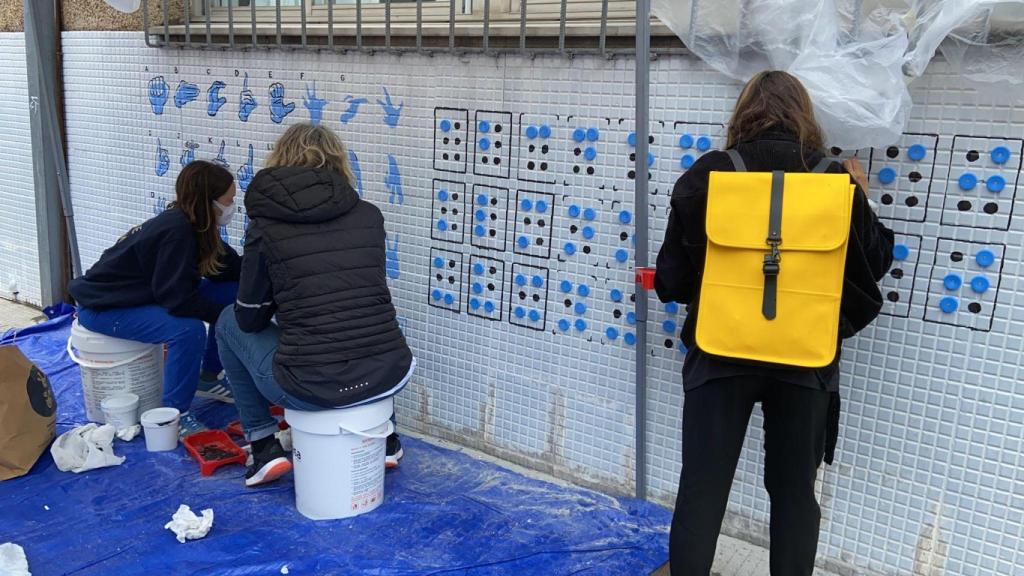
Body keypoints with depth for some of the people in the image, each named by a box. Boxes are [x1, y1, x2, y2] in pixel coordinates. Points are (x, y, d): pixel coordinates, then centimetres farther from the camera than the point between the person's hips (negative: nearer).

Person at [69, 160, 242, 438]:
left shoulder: (190, 224, -3)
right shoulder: (176, 231, -29)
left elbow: (230, 267, 4)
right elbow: (178, 299, -31)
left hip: (142, 295, 9)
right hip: (103, 307, -9)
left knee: (233, 293, 0)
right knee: (188, 330, -34)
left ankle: (208, 378, 14)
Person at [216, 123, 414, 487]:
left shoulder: (266, 226, -1)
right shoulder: (369, 215, 7)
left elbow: (250, 320, 7)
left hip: (313, 388, -3)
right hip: (388, 378, 4)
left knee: (229, 323, 24)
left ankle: (263, 446, 24)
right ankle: (385, 439, 36)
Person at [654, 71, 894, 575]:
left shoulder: (708, 174, -7)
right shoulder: (837, 179, -2)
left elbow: (672, 278, -4)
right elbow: (874, 265, 10)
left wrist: (670, 287, 19)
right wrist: (861, 200, 22)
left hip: (722, 351, -1)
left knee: (701, 488, 10)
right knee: (794, 489, 18)